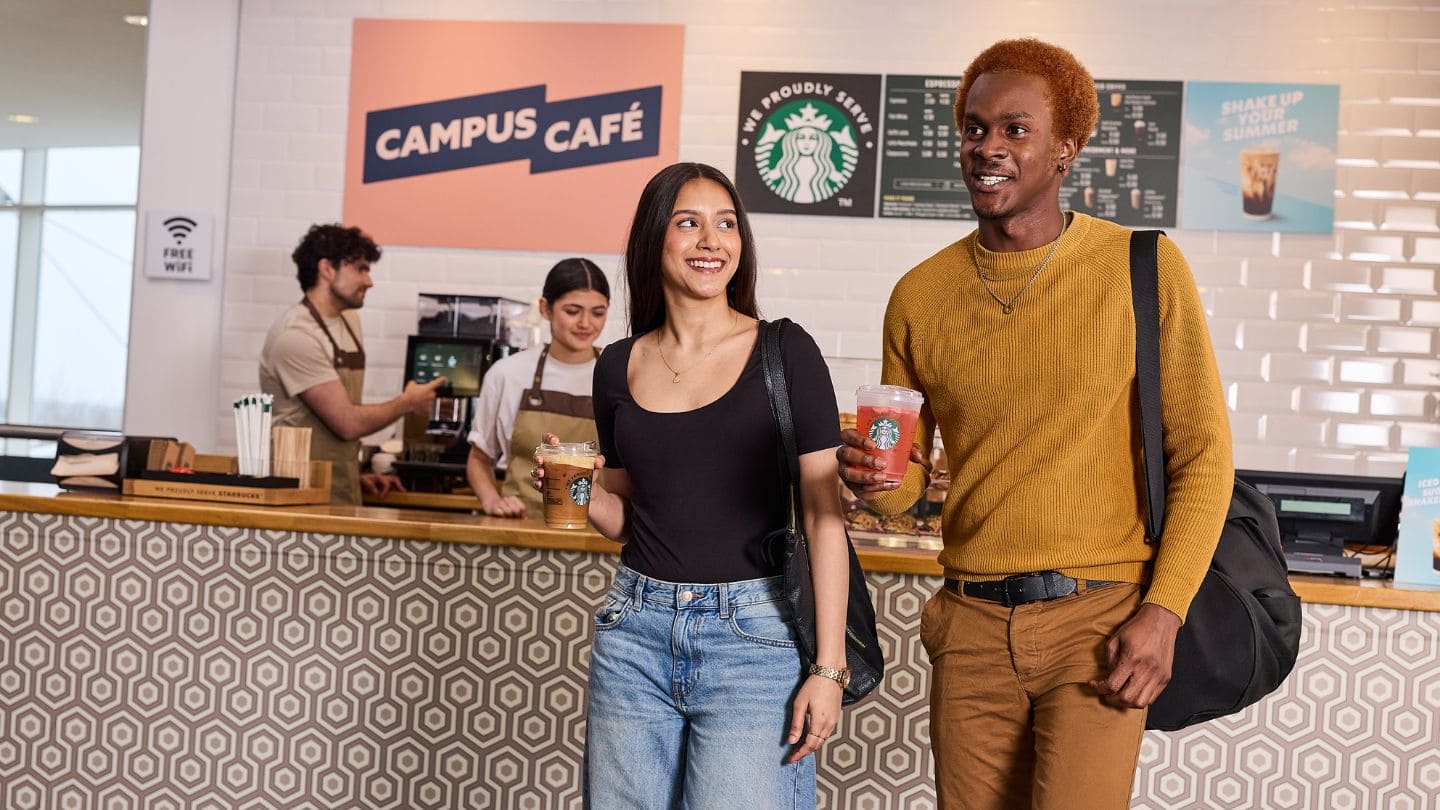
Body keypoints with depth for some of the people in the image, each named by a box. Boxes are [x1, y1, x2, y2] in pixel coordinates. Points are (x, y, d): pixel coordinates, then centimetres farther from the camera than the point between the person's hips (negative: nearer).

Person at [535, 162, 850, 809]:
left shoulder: (784, 353, -4)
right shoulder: (619, 367, 7)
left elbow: (823, 514, -6)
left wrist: (828, 667, -12)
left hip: (753, 633, -3)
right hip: (635, 631, 4)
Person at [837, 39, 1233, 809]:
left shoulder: (1141, 268, -4)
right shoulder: (919, 296, 4)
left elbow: (1202, 456, -2)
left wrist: (1162, 614, -11)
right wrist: (872, 478, -12)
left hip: (1098, 620, -3)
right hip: (972, 627, 3)